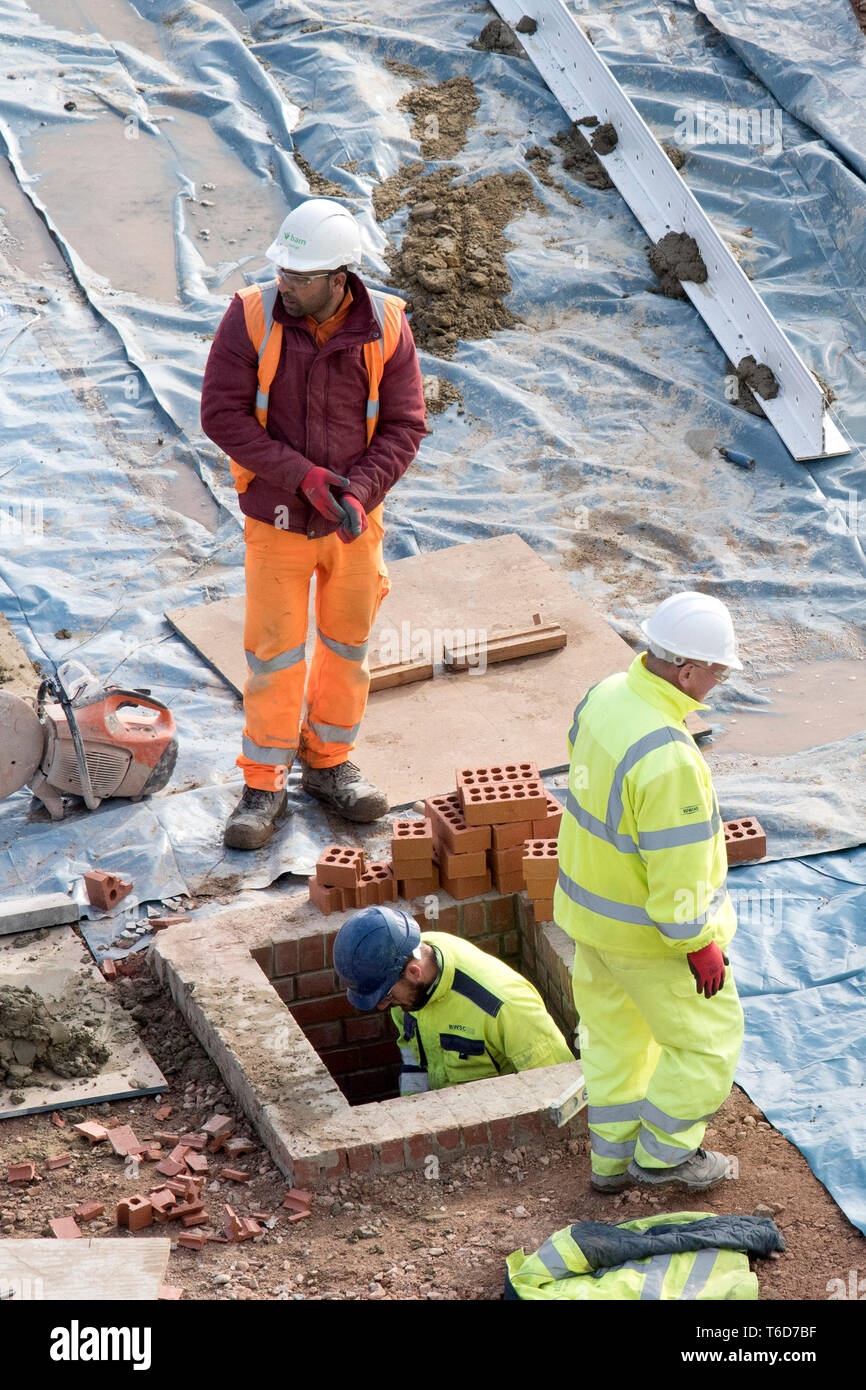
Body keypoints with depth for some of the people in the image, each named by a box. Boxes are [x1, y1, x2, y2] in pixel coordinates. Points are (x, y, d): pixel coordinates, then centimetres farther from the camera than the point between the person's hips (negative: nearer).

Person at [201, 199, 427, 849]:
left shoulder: (385, 326, -13)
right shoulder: (252, 317, -17)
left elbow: (405, 425, -8)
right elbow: (223, 415, -17)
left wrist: (360, 492, -24)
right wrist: (304, 476, -24)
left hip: (355, 521, 2)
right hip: (277, 521, -2)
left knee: (347, 642, 15)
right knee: (275, 652, 4)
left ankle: (328, 762, 35)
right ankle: (264, 785, 18)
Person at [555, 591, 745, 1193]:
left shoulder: (604, 695, -8)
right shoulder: (667, 759, -36)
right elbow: (677, 867, -29)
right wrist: (699, 943, -16)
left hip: (590, 903, 9)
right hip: (649, 929, -9)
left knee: (614, 1034, 24)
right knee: (708, 1038, 15)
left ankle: (612, 1156, 38)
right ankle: (662, 1153, 28)